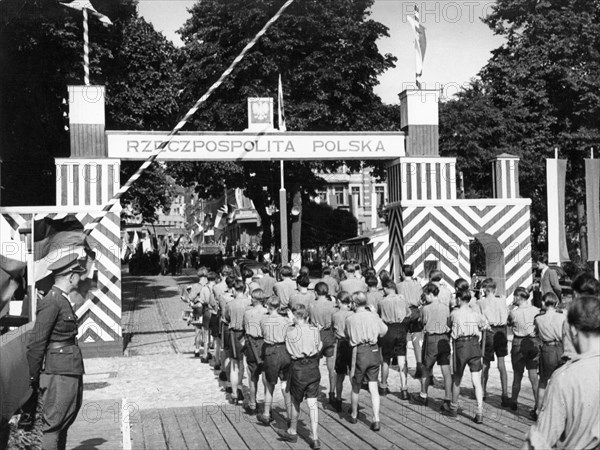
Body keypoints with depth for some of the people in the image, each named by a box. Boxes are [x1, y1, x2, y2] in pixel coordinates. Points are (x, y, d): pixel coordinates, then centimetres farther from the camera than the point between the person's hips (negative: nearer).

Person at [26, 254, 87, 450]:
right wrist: (33, 377, -10)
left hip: (72, 372, 10)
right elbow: (36, 342, -15)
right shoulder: (51, 302, -15)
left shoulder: (62, 300, 16)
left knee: (64, 424, 15)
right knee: (53, 425, -5)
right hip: (59, 374, -10)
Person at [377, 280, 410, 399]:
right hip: (401, 331, 1)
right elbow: (408, 315, 7)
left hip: (388, 330, -1)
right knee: (402, 360, 1)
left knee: (385, 360, 13)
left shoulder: (382, 302, -6)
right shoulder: (403, 300, 0)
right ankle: (404, 389, -7)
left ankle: (383, 387, 26)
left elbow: (378, 315, 1)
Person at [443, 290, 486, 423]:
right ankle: (479, 413, -8)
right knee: (477, 381, -1)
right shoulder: (476, 314, 9)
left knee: (457, 379, 14)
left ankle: (453, 408, 30)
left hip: (461, 345, -2)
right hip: (475, 345, 2)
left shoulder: (455, 313, 0)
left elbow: (449, 324, 12)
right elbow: (483, 324, 24)